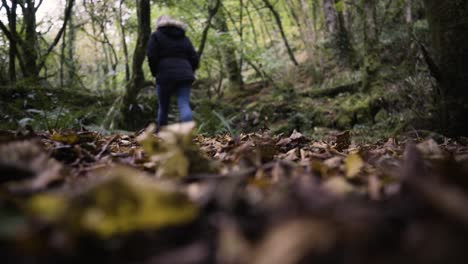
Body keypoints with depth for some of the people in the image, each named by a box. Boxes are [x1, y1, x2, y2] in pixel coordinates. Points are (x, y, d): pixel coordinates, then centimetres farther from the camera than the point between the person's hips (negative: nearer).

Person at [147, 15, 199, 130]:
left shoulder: (157, 35, 9)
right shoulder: (184, 38, 22)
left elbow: (151, 56, -3)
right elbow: (195, 58, 14)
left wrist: (155, 73, 9)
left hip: (165, 75, -2)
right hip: (184, 74, 3)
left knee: (163, 107, 10)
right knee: (184, 104, -8)